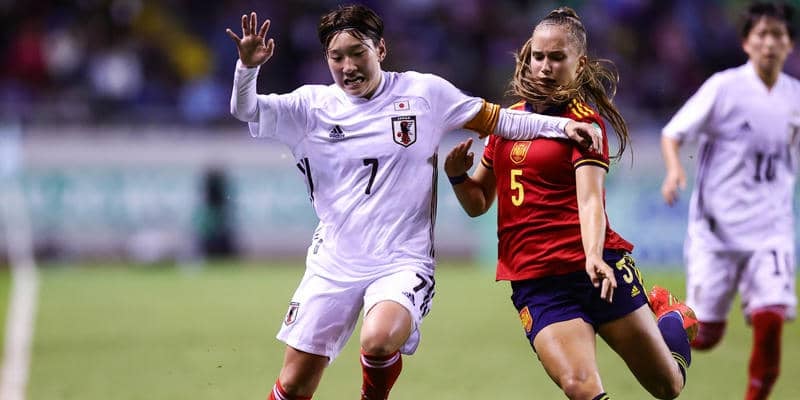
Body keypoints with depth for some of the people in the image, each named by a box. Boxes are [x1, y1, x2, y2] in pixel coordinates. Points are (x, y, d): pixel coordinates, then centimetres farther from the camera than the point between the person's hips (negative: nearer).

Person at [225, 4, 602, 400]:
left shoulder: (423, 92, 0)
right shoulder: (312, 105, 1)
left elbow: (497, 120, 8)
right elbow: (247, 111, -7)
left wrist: (561, 125, -1)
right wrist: (247, 67, -27)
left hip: (402, 261, -2)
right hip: (333, 263, 2)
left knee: (380, 341, -31)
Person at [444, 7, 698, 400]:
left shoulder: (584, 120, -2)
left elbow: (590, 198, -17)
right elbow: (478, 202, 19)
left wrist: (594, 256, -35)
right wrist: (458, 175, -3)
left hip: (596, 271, -3)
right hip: (533, 284, 3)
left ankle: (673, 320, 38)